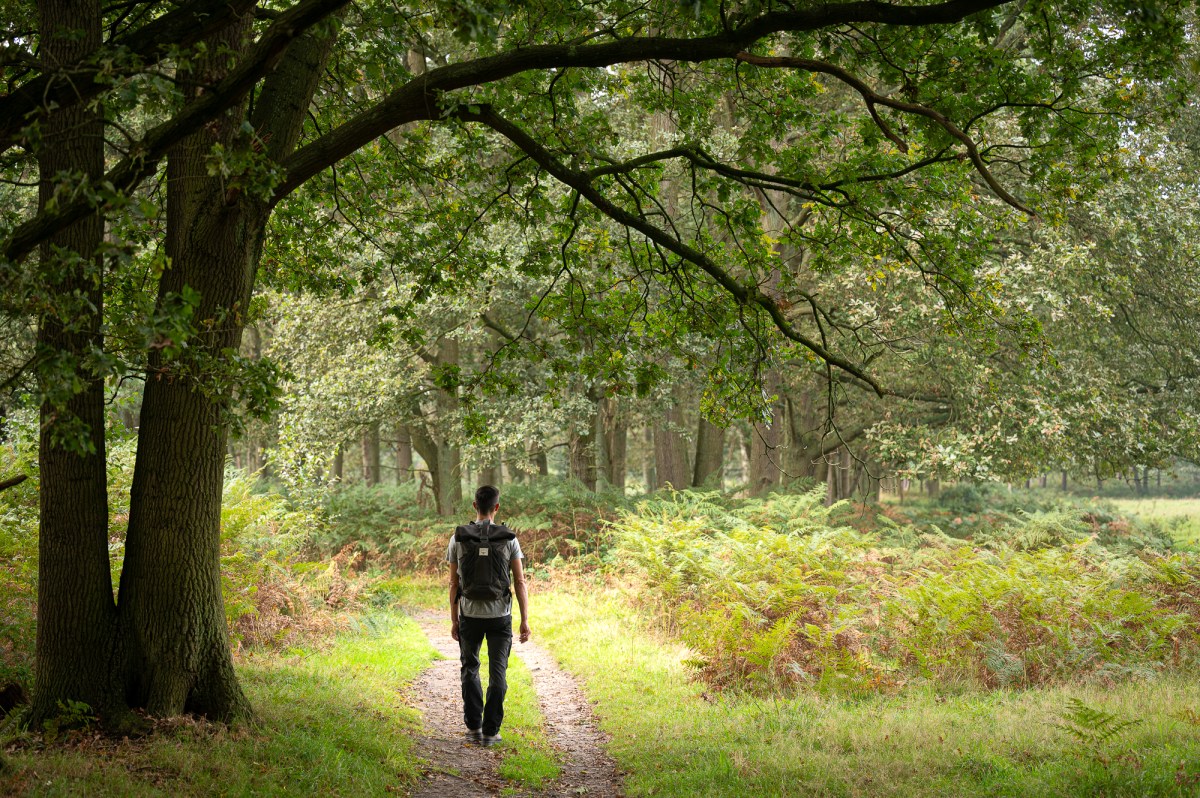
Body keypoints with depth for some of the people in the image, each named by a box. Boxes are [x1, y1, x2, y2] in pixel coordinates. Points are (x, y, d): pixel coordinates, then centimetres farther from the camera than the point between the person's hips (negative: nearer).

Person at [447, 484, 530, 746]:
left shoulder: (458, 537, -3)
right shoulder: (508, 539, -5)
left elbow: (454, 582, -1)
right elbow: (519, 582, -7)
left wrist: (454, 620, 7)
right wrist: (525, 621, -2)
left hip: (470, 615, 1)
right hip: (500, 615, -1)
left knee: (469, 670, 18)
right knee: (497, 674, 6)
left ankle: (473, 726, 15)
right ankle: (490, 731, 4)